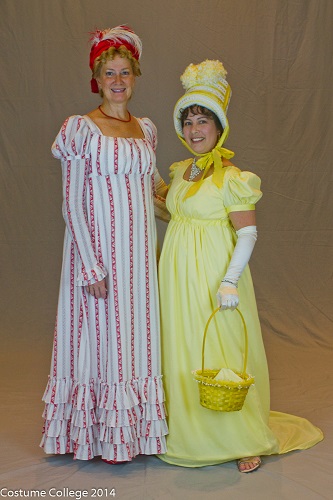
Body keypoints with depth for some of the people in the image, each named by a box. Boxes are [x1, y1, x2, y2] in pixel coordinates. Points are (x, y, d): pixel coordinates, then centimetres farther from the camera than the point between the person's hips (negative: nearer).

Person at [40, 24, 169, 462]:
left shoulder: (146, 129, 11)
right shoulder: (80, 128, -6)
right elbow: (72, 204, -11)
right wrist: (91, 265, -16)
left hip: (139, 248, 6)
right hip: (100, 246, -5)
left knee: (136, 330, 11)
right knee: (102, 330, 3)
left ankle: (136, 426, 27)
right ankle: (103, 432, 19)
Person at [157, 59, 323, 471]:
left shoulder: (230, 177, -12)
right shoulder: (181, 171, 11)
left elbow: (248, 232, -16)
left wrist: (230, 280, -23)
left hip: (213, 275, -7)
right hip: (178, 274, 7)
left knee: (223, 354, -2)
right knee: (184, 353, 12)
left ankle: (246, 440, 14)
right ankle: (190, 431, 29)